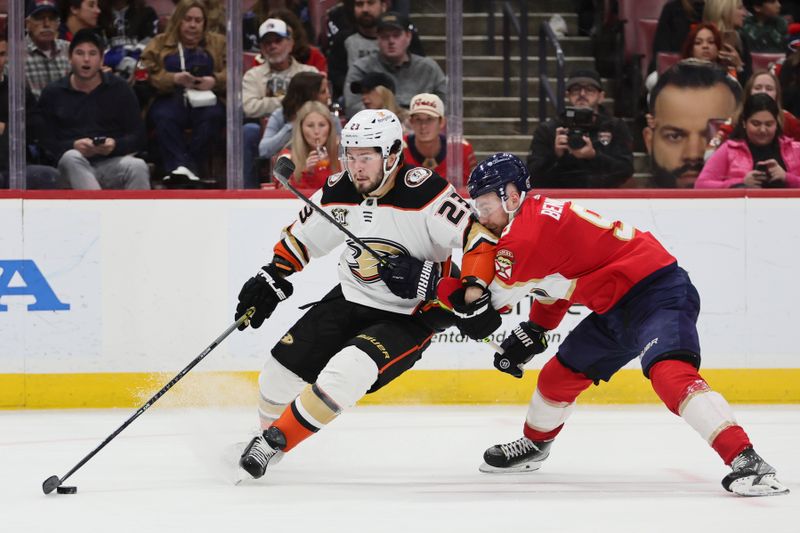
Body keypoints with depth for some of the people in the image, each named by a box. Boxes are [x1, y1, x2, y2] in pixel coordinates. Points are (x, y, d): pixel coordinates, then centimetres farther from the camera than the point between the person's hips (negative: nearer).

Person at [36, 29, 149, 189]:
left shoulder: (120, 90, 11)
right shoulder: (53, 93, 10)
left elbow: (138, 136, 7)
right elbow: (46, 141, 2)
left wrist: (115, 145, -14)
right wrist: (73, 146, -18)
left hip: (113, 162, 0)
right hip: (75, 169, 0)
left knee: (138, 167, -32)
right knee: (71, 158, -36)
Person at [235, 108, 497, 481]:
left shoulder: (423, 193, -24)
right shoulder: (338, 193, -6)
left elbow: (481, 236, -24)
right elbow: (302, 236, 12)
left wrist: (473, 290, -33)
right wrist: (272, 278, 6)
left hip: (409, 316, -6)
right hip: (351, 298, 6)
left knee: (345, 373, -27)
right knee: (283, 369, 3)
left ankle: (274, 442, -11)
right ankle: (266, 433, 33)